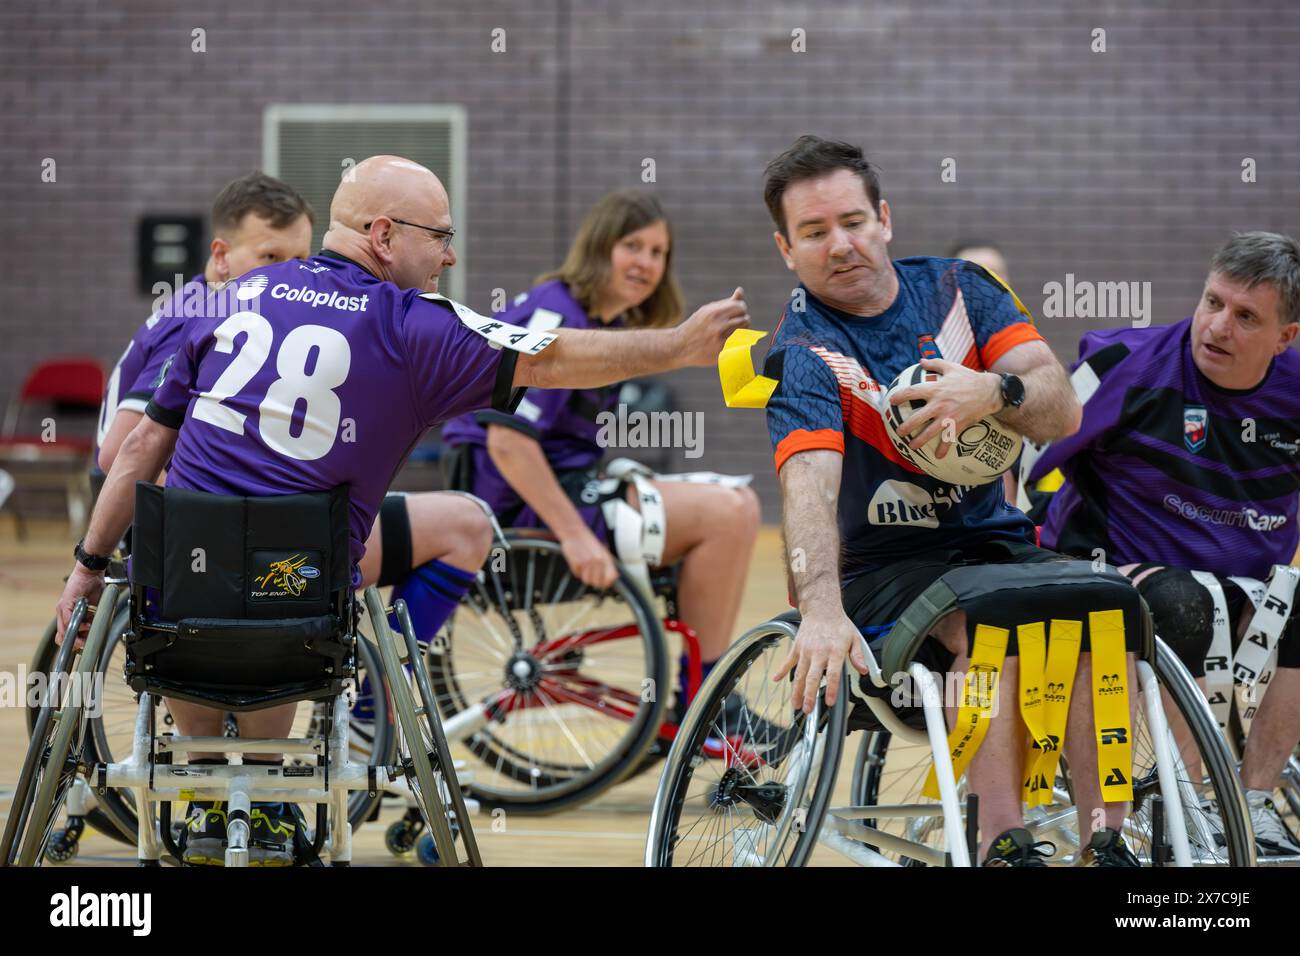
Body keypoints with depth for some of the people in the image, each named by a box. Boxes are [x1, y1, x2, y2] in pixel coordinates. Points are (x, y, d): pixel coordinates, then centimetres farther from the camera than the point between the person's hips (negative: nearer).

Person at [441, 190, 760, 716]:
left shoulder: (611, 324, 14)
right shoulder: (554, 318, -16)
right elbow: (507, 439, -25)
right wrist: (574, 535, -29)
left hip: (572, 483, 11)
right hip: (522, 499, -11)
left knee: (739, 505, 9)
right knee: (722, 514, -17)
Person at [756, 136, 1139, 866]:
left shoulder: (958, 288, 5)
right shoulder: (803, 352, -8)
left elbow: (1062, 410, -6)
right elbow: (809, 485, -28)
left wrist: (994, 391, -30)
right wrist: (822, 611, -46)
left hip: (995, 542, 4)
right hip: (879, 571, -4)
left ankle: (1108, 841, -28)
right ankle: (1005, 846, -37)